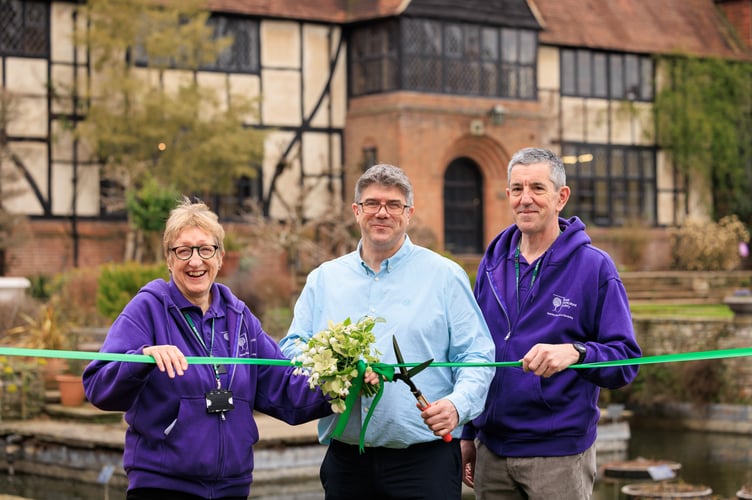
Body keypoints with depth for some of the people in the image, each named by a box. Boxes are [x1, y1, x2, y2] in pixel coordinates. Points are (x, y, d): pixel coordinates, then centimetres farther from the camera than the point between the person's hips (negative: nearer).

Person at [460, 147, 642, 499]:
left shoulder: (593, 266, -6)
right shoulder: (493, 263, 7)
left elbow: (626, 361, -11)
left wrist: (575, 352, -29)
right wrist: (467, 434, 13)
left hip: (559, 456, -4)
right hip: (491, 452, 4)